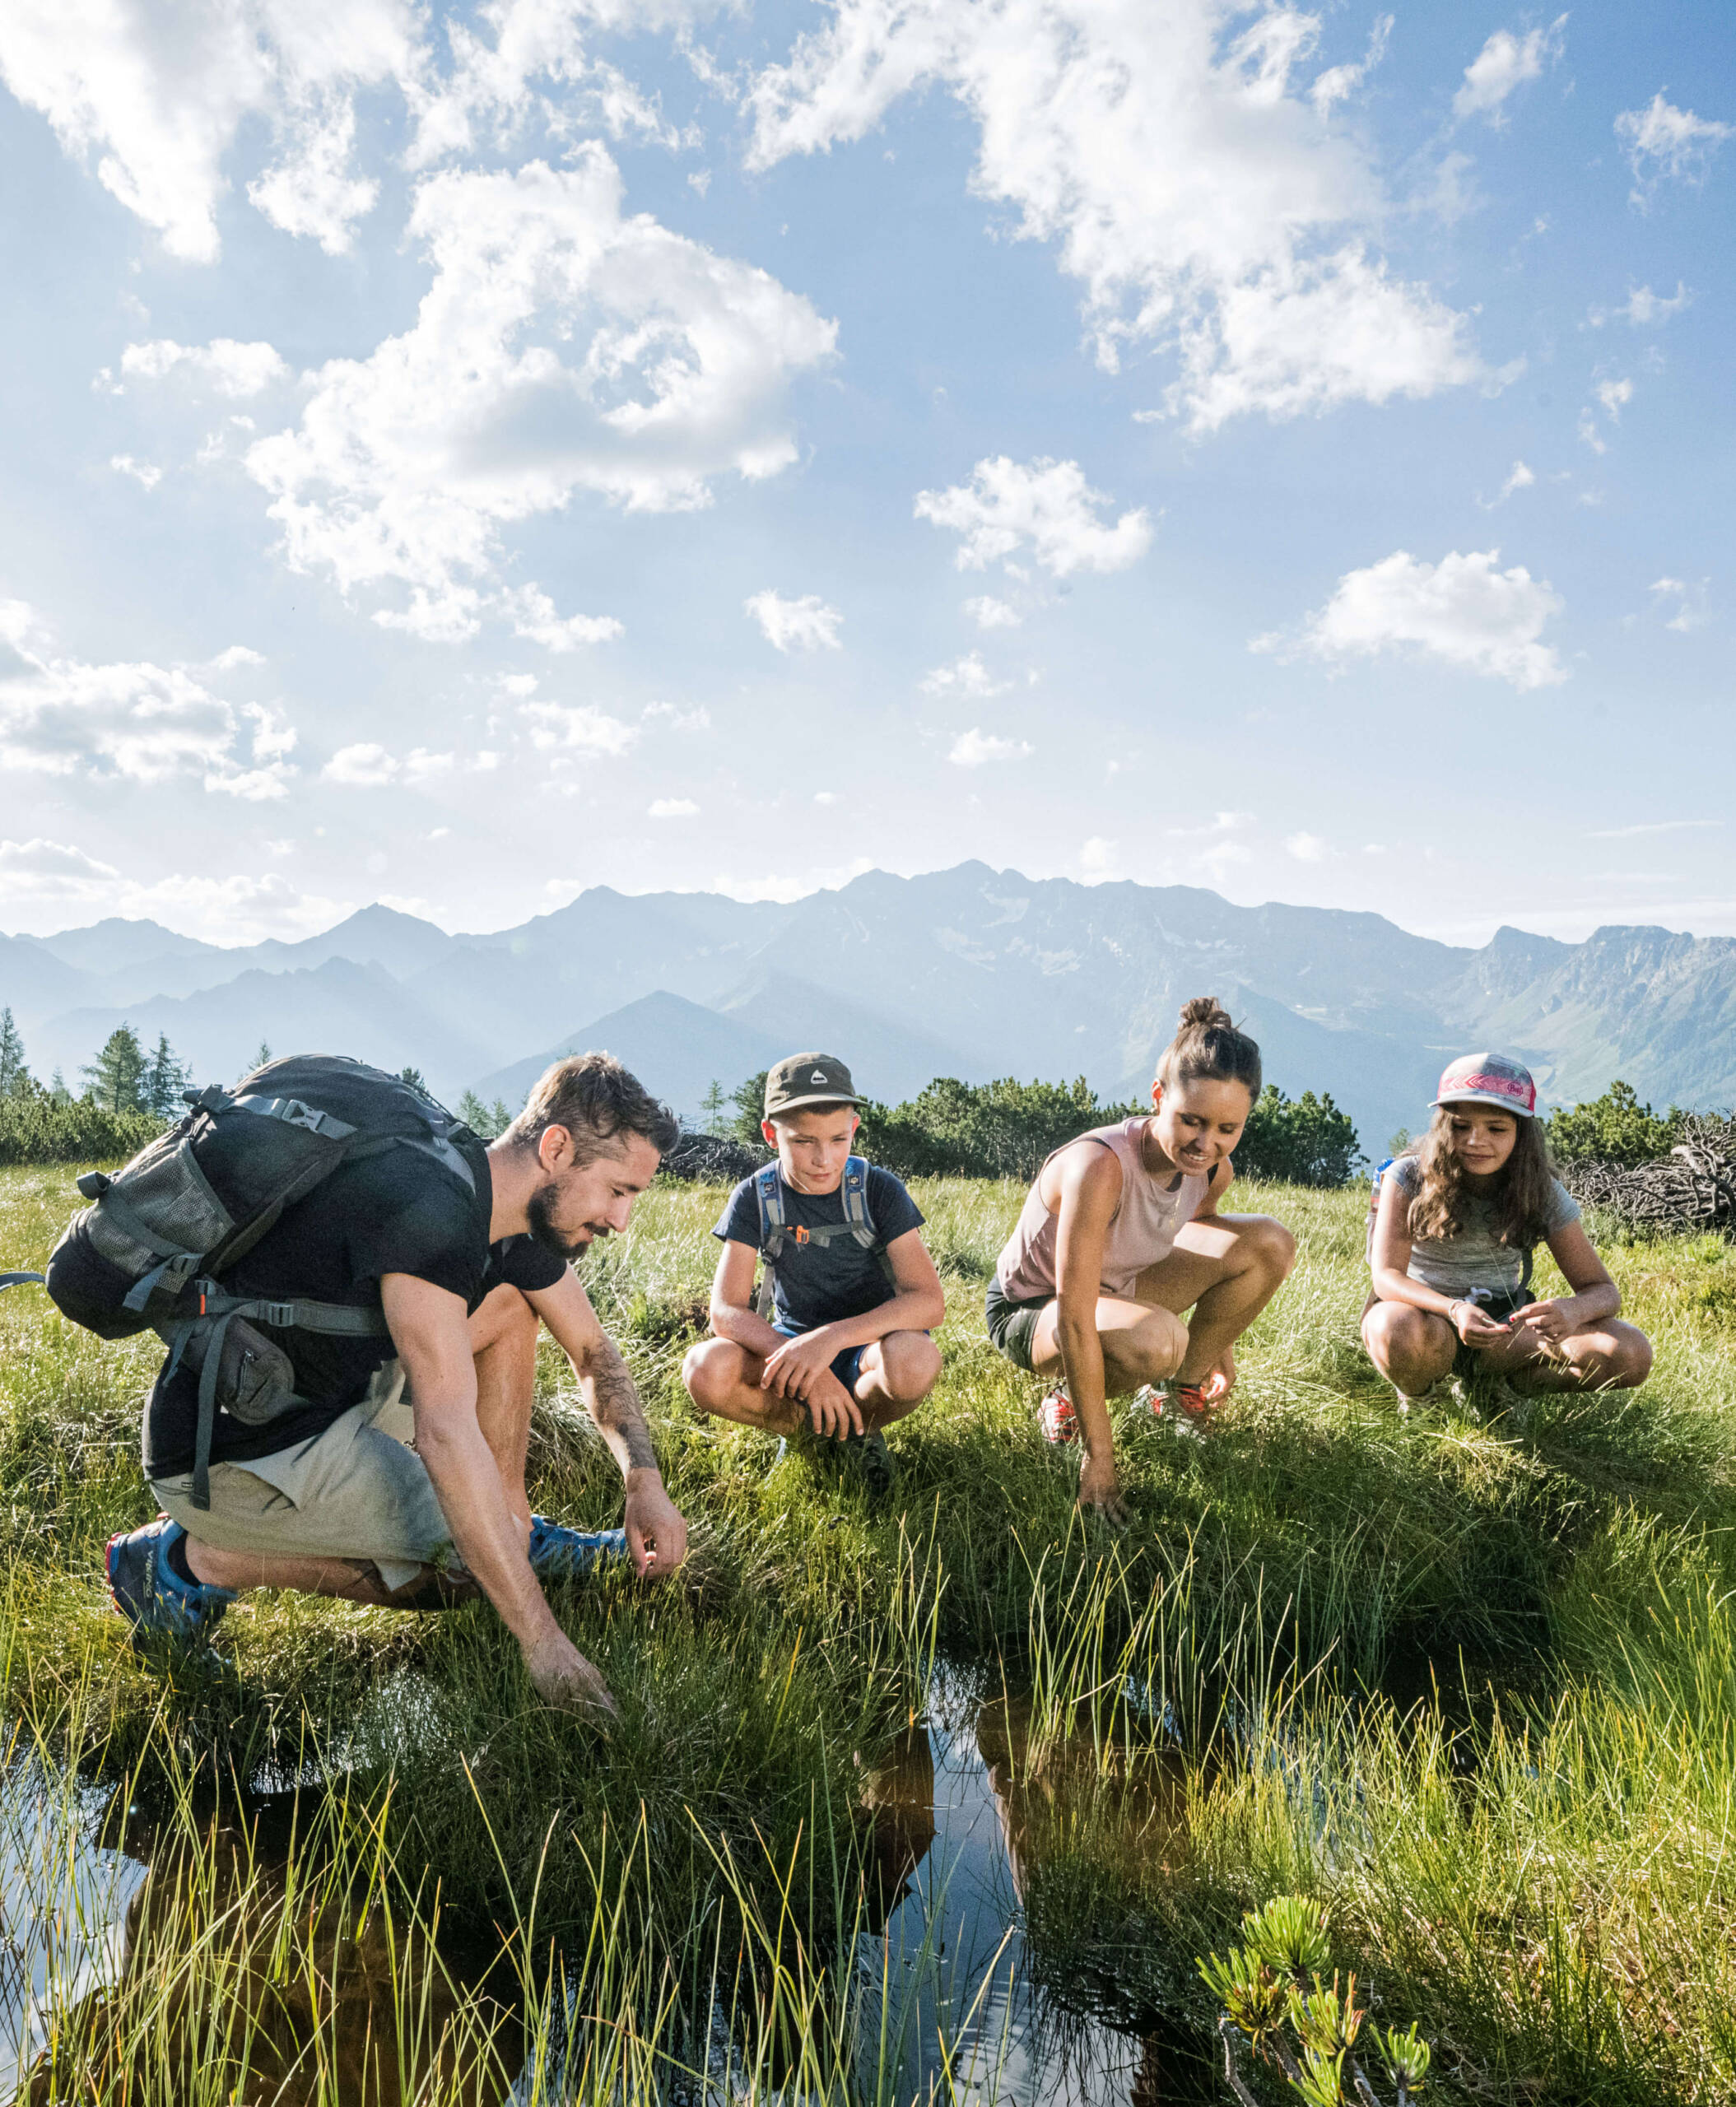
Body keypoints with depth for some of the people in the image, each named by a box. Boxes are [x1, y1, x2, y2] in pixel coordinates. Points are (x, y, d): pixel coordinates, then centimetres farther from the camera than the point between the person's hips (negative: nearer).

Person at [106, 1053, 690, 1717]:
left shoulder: (522, 1213, -1)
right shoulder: (426, 1209, -30)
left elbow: (593, 1353, 14)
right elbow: (446, 1434, -35)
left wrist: (644, 1479, -3)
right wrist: (544, 1644, -32)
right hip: (234, 1454, -9)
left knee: (507, 1306, 5)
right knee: (470, 1558, -12)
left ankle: (517, 1531, 8)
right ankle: (197, 1558, -4)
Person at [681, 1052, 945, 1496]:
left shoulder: (879, 1190, -12)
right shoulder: (756, 1197, -9)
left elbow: (929, 1301, -21)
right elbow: (726, 1310, -16)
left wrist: (833, 1337, -36)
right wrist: (807, 1372, -33)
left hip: (868, 1341, -1)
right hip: (788, 1342, 1)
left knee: (914, 1360, -38)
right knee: (706, 1369, -31)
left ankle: (857, 1425, -4)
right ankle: (807, 1426, -3)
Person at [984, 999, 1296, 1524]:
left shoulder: (1213, 1169, -13)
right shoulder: (1099, 1166, -37)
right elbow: (1074, 1319, -36)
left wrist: (1221, 1349, 19)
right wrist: (1099, 1456, -33)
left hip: (1116, 1287, 7)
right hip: (1029, 1310, -7)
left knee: (1270, 1244, -8)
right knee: (1153, 1340, -39)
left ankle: (1182, 1387, 8)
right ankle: (1072, 1395, -5)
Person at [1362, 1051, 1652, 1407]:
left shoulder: (1543, 1194, -6)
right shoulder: (1408, 1178, -13)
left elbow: (1604, 1291, -7)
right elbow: (1386, 1276, -23)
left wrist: (1571, 1310, -34)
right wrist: (1454, 1310, -44)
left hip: (1501, 1330, 3)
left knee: (1631, 1354, -20)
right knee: (1398, 1327, -41)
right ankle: (1416, 1396, -4)